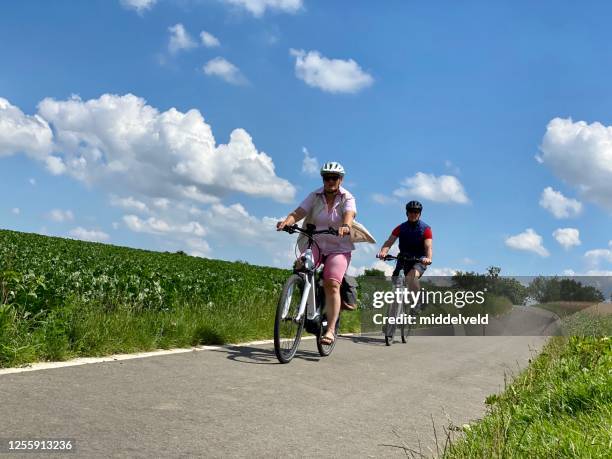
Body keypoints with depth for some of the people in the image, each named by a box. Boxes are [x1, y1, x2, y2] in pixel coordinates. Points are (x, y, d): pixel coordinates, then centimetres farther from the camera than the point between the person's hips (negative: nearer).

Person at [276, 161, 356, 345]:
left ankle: (330, 329, -19)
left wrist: (345, 226, -49)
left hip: (338, 248, -2)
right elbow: (298, 212, -11)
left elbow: (349, 214, -25)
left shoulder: (347, 198, -4)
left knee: (332, 284, -21)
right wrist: (287, 221, -34)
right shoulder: (315, 196, 2)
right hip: (315, 245, 3)